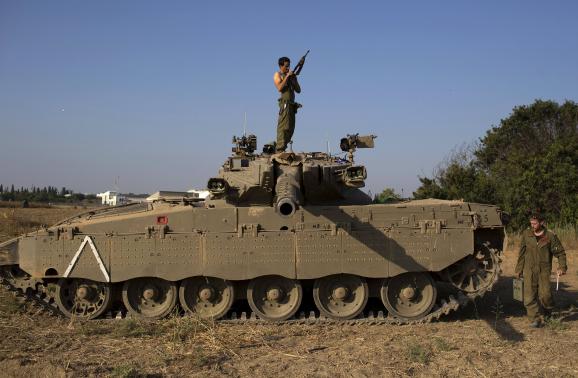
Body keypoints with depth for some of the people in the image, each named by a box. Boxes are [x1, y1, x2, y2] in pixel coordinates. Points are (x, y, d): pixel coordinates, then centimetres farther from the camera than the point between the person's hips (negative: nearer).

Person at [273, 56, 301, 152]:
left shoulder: (291, 76, 23)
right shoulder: (278, 75, 6)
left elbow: (298, 90, 18)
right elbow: (280, 88, -12)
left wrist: (294, 79, 4)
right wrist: (287, 76, -10)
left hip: (292, 104, 7)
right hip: (285, 103, -7)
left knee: (290, 128, 4)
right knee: (283, 126, -15)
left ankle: (282, 148, 8)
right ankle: (280, 149, -19)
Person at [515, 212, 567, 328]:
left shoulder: (550, 236, -4)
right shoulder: (526, 234, 3)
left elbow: (560, 253, 3)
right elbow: (522, 253, 12)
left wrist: (562, 267, -8)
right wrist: (519, 269, 14)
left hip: (544, 270, -2)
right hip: (529, 269, 2)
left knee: (544, 294, -5)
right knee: (529, 296, -5)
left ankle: (547, 309, 27)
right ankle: (535, 320, 2)